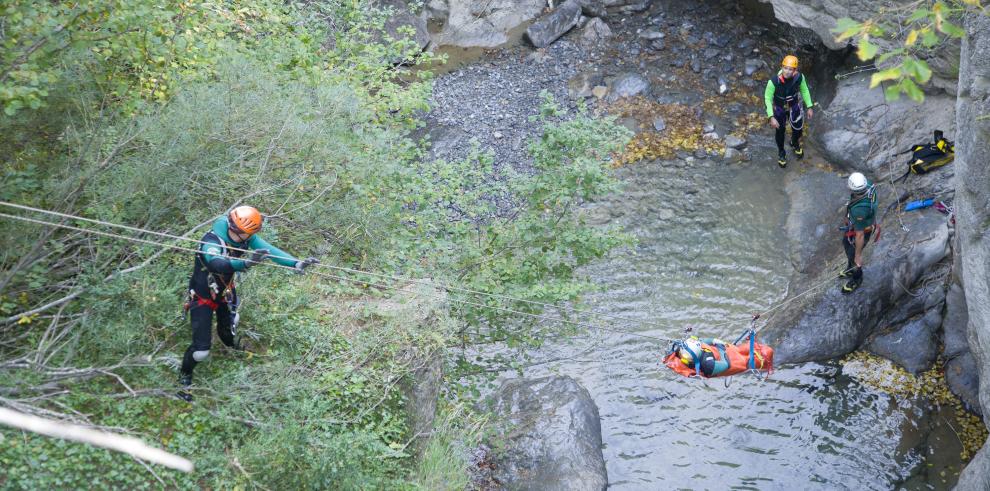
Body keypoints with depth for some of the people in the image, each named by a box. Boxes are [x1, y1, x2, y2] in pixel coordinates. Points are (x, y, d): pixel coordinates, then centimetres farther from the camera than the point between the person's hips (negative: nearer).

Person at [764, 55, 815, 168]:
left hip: (794, 107, 2)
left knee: (798, 129, 21)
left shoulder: (799, 77, -29)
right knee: (780, 132, 19)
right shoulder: (774, 81, -37)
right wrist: (771, 117, -25)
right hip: (779, 109, -2)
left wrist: (809, 107, -3)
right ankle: (781, 153, 49)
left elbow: (804, 90, -6)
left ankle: (795, 144, 58)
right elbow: (768, 98, -21)